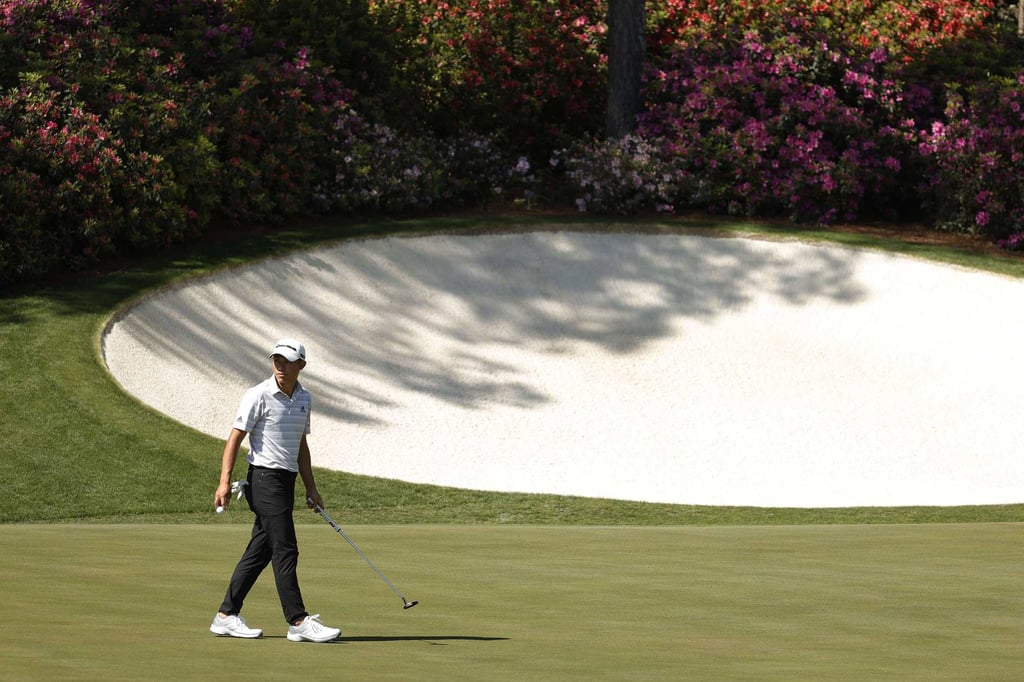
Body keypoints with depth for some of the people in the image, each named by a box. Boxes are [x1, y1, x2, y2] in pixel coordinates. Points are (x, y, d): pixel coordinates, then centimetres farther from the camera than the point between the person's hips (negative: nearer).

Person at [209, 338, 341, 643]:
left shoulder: (304, 399, 12)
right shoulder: (259, 395, -10)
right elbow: (235, 438, -11)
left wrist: (311, 488, 20)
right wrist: (225, 481, -19)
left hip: (286, 482, 8)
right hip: (265, 478, -8)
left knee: (259, 553, 9)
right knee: (285, 551, -11)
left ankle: (226, 616, 13)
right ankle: (298, 622, -11)